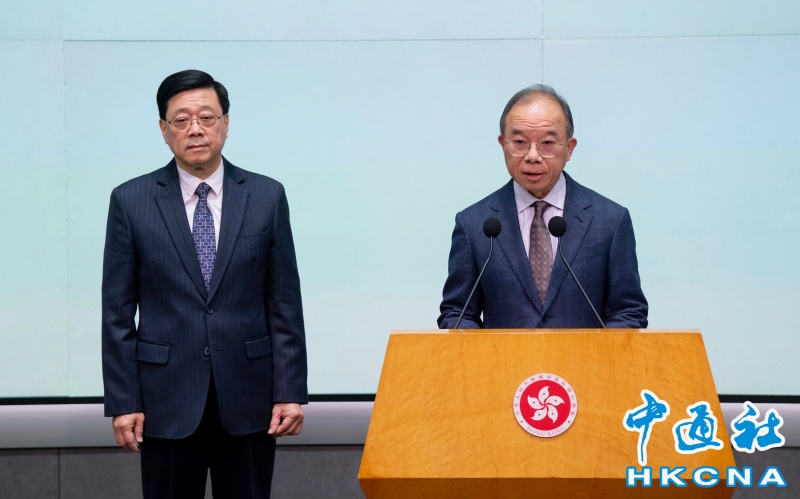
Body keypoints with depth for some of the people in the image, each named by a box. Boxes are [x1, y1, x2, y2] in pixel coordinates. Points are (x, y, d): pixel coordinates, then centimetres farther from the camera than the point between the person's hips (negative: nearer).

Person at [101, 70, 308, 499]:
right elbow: (118, 313, 1)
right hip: (167, 400, -1)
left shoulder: (266, 197, 4)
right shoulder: (131, 201, 2)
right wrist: (123, 402, -4)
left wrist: (291, 392, -2)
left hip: (248, 397, 1)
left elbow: (284, 303, 4)